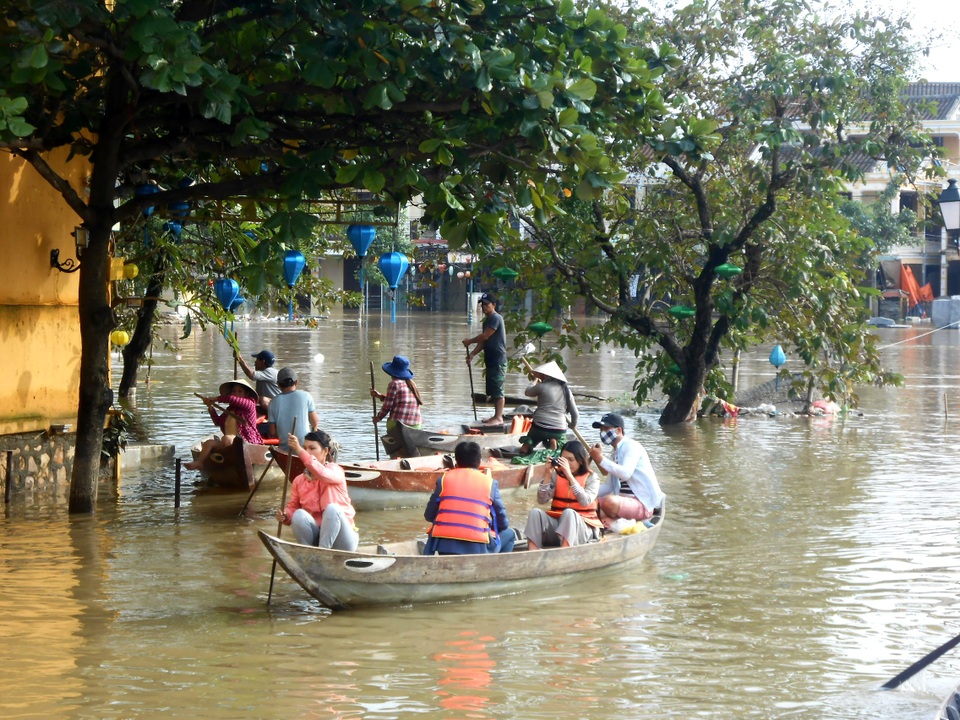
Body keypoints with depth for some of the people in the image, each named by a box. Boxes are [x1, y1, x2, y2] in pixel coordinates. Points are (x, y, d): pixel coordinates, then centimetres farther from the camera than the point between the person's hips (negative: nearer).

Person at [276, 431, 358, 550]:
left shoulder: (335, 470, -6)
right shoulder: (299, 481, 7)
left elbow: (322, 474, -30)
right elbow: (293, 507, 5)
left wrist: (299, 451, -42)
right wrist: (285, 516, -21)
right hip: (316, 537, 3)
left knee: (332, 509, -33)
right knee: (298, 515, -26)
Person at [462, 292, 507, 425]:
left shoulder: (496, 318, -12)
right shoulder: (487, 320, 18)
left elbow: (485, 336, -18)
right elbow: (483, 342, 14)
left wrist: (469, 341, -4)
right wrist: (472, 354, 1)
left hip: (498, 360, -10)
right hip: (491, 360, 10)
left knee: (497, 389, -9)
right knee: (493, 390, 12)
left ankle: (499, 418, -8)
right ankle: (496, 416, 17)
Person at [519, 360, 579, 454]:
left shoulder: (541, 386, -5)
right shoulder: (566, 390, 8)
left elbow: (527, 392, 17)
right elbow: (575, 414, 11)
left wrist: (535, 381, 37)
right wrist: (573, 424, 32)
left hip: (539, 427, -1)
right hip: (559, 430, 1)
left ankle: (527, 443, -16)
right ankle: (555, 442, -12)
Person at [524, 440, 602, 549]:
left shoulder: (591, 478, 0)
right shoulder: (556, 475, 7)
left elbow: (585, 501, -20)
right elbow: (542, 500, -2)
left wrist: (569, 476, -23)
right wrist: (548, 476, -11)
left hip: (581, 527, -3)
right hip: (556, 523, 3)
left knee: (569, 512, -35)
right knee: (535, 512, -24)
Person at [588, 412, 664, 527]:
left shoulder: (631, 446, -11)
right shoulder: (616, 451, 16)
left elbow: (625, 474, -30)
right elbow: (609, 486, 15)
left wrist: (600, 459, -29)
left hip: (643, 504, -9)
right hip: (625, 501, 9)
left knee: (609, 502, -34)